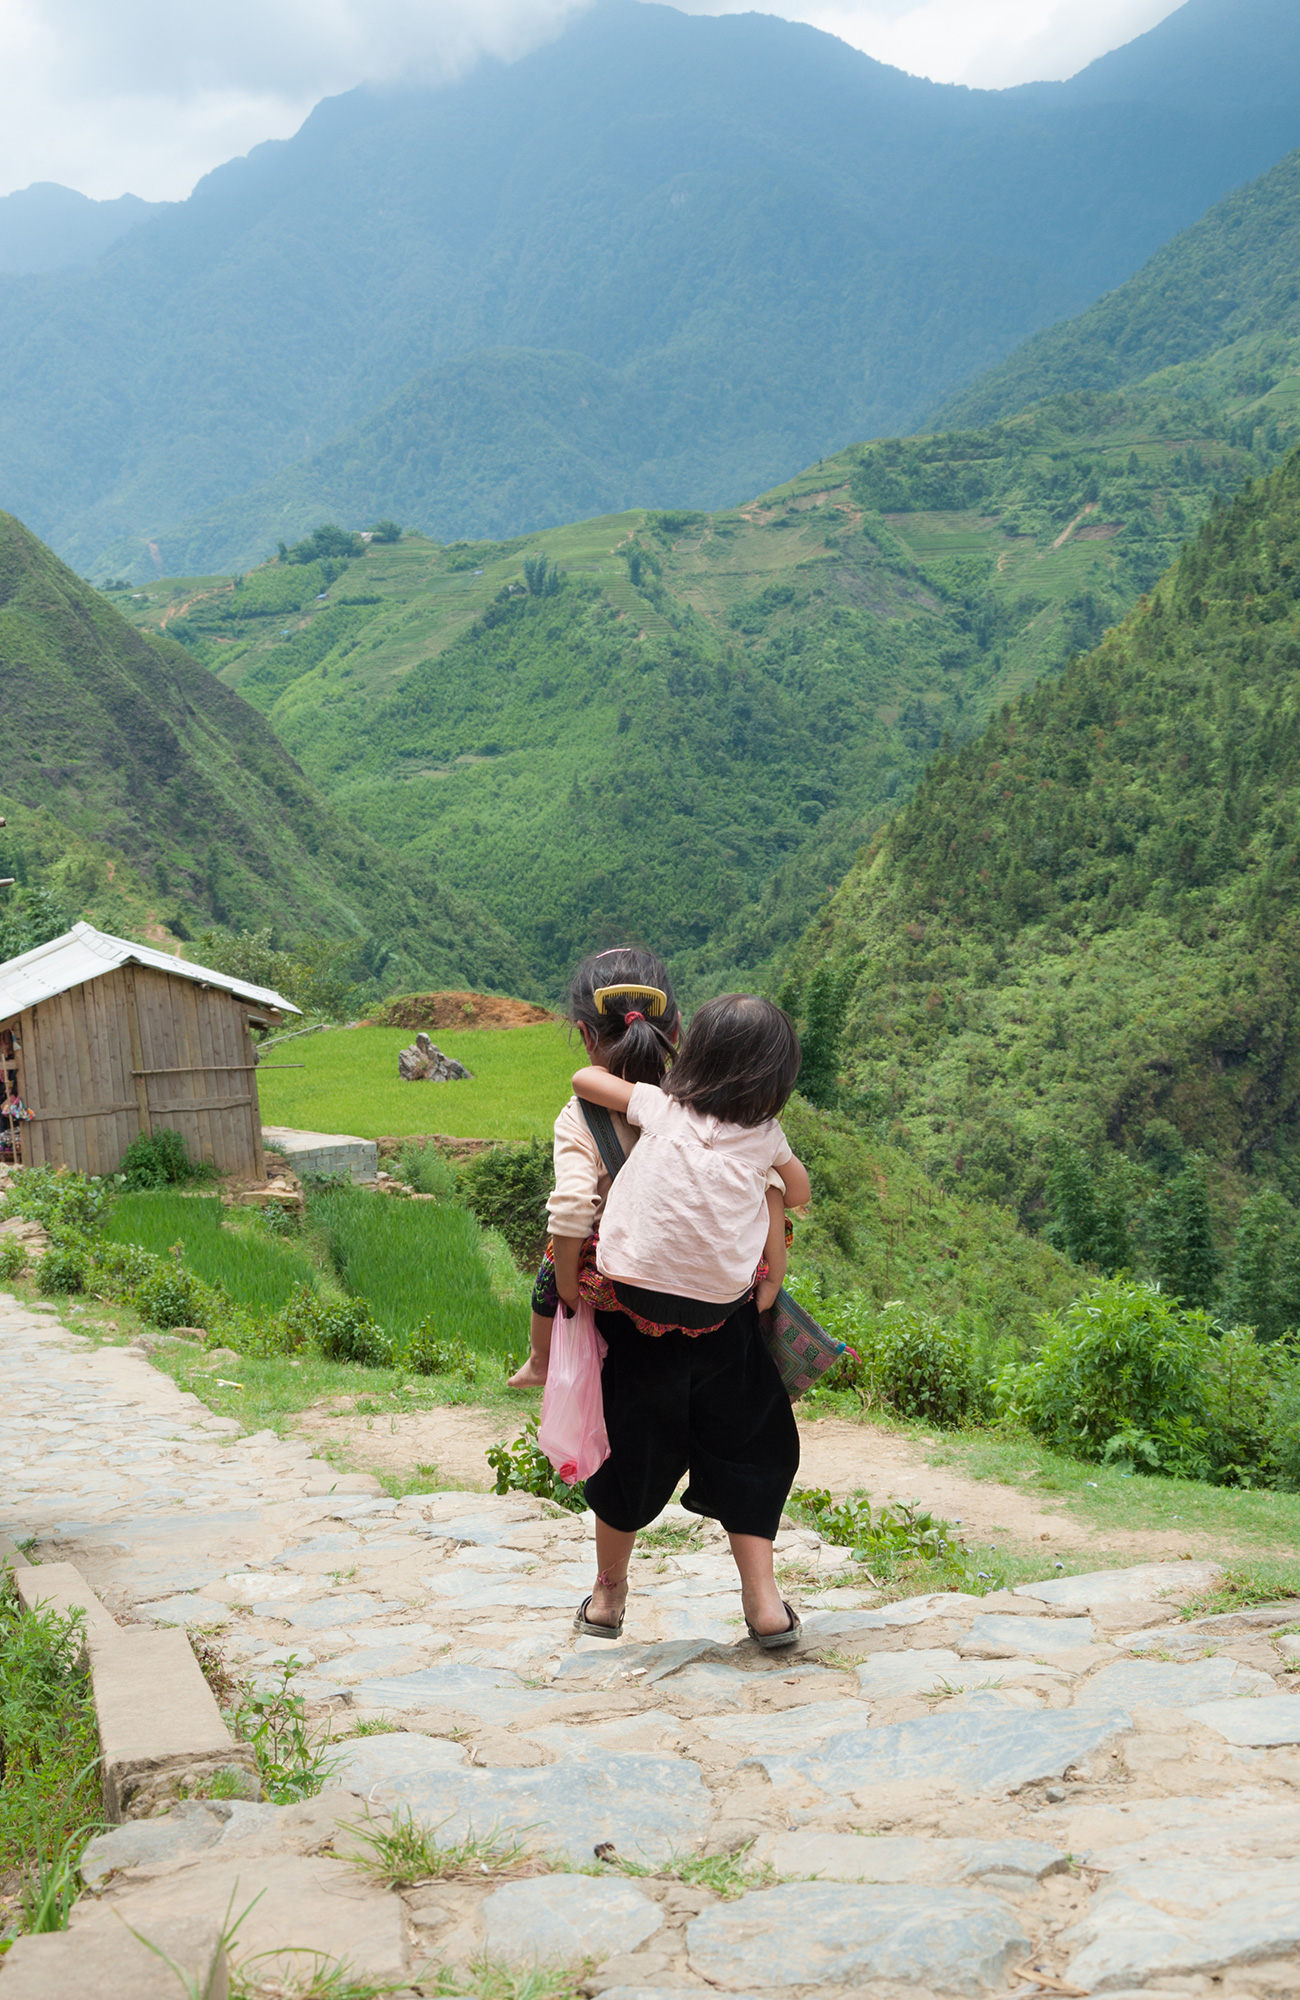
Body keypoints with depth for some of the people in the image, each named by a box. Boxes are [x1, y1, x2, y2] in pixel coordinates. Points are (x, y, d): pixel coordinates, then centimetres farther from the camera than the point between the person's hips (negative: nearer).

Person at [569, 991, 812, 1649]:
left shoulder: (659, 1105, 2)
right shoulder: (764, 1134, 4)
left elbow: (586, 1078, 14)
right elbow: (799, 1193, 21)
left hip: (637, 1305, 0)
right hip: (723, 1319, 0)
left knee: (633, 1447, 15)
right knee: (747, 1447, 15)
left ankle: (608, 1594, 30)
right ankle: (764, 1602, 12)